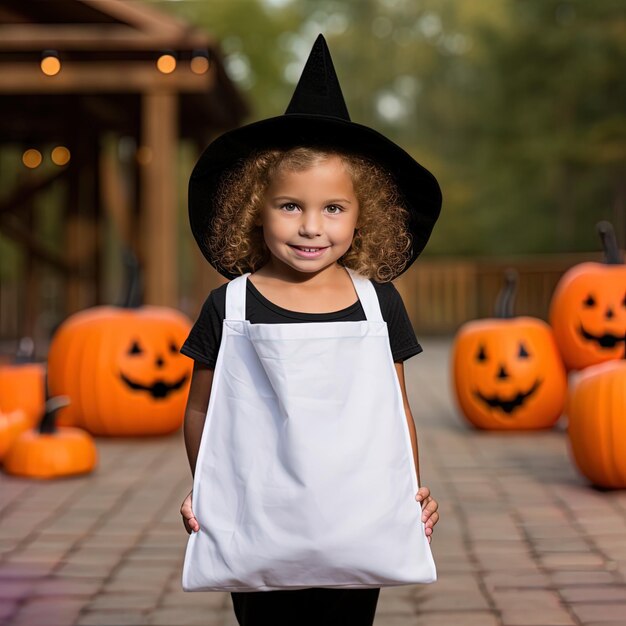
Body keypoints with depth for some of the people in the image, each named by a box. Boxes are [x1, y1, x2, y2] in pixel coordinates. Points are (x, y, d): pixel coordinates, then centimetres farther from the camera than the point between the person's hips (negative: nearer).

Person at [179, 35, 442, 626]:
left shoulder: (378, 304, 1)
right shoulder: (230, 307, -3)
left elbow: (396, 410, 8)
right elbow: (201, 411, 4)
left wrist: (413, 493, 2)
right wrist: (203, 495, -2)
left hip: (358, 532, 1)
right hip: (256, 539, -1)